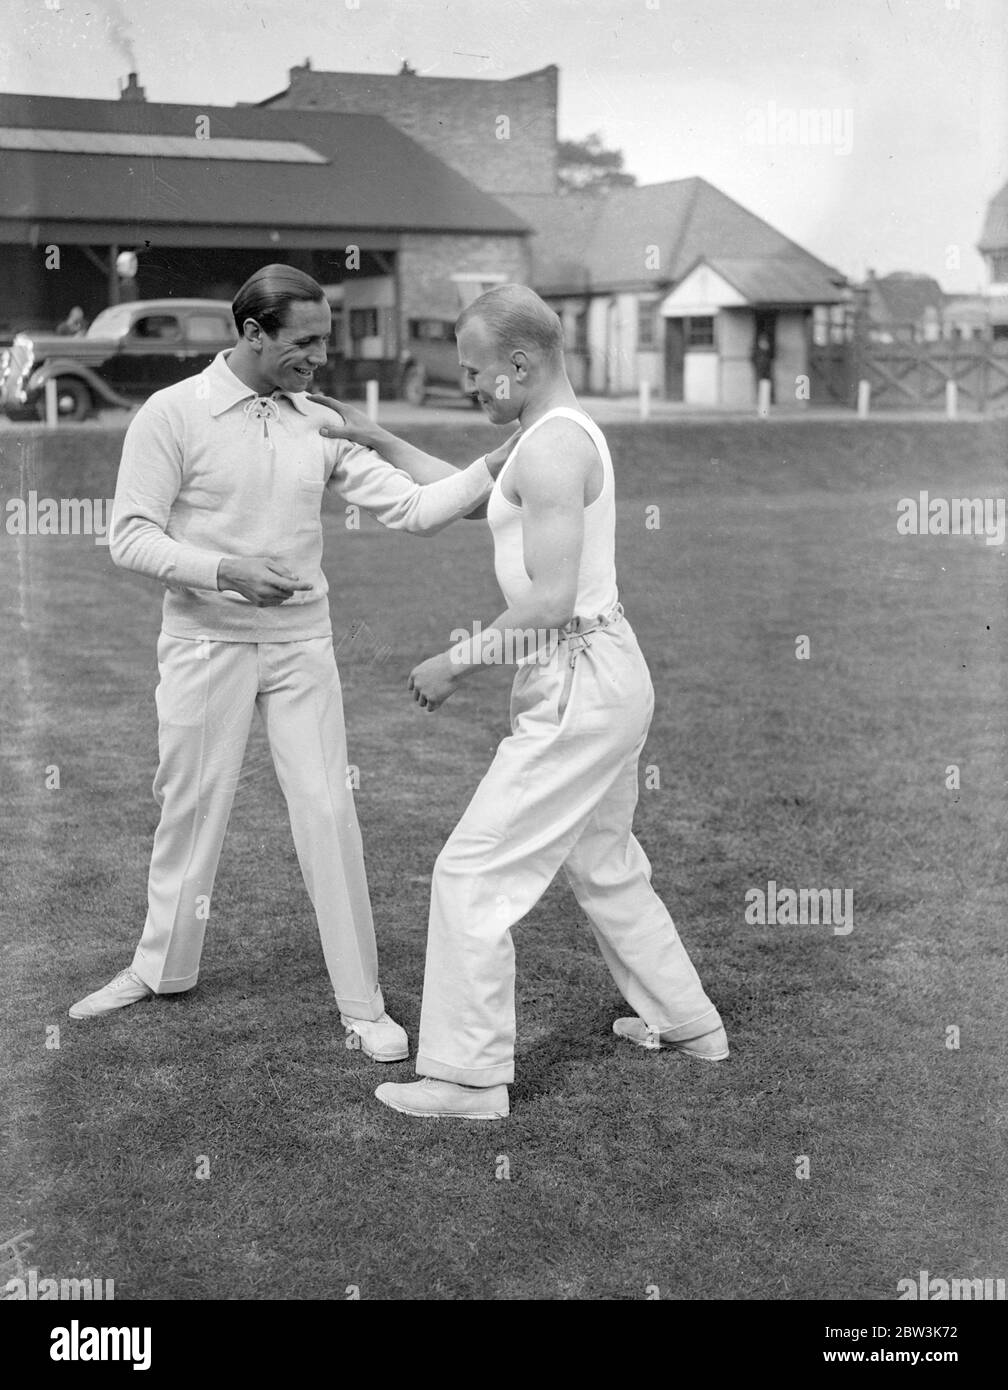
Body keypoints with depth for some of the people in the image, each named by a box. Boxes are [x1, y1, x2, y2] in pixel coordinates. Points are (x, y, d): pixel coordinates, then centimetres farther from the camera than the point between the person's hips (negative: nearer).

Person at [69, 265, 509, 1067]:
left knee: (328, 813, -1)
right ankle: (163, 967, 34)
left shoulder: (320, 425, 1)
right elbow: (130, 537, -11)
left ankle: (362, 1004, 9)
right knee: (190, 810, 11)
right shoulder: (172, 415, -9)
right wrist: (225, 568, -25)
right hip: (206, 645, -2)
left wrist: (501, 465, -15)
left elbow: (415, 509, -2)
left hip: (302, 646, 2)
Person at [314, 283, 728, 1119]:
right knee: (605, 868, 25)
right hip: (603, 675, 11)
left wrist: (456, 664, -17)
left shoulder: (551, 447, -19)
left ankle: (468, 1076, 4)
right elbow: (461, 491, 25)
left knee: (474, 873, -5)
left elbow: (551, 600, -24)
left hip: (580, 685, -11)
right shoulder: (568, 433, 14)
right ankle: (687, 1024, 38)